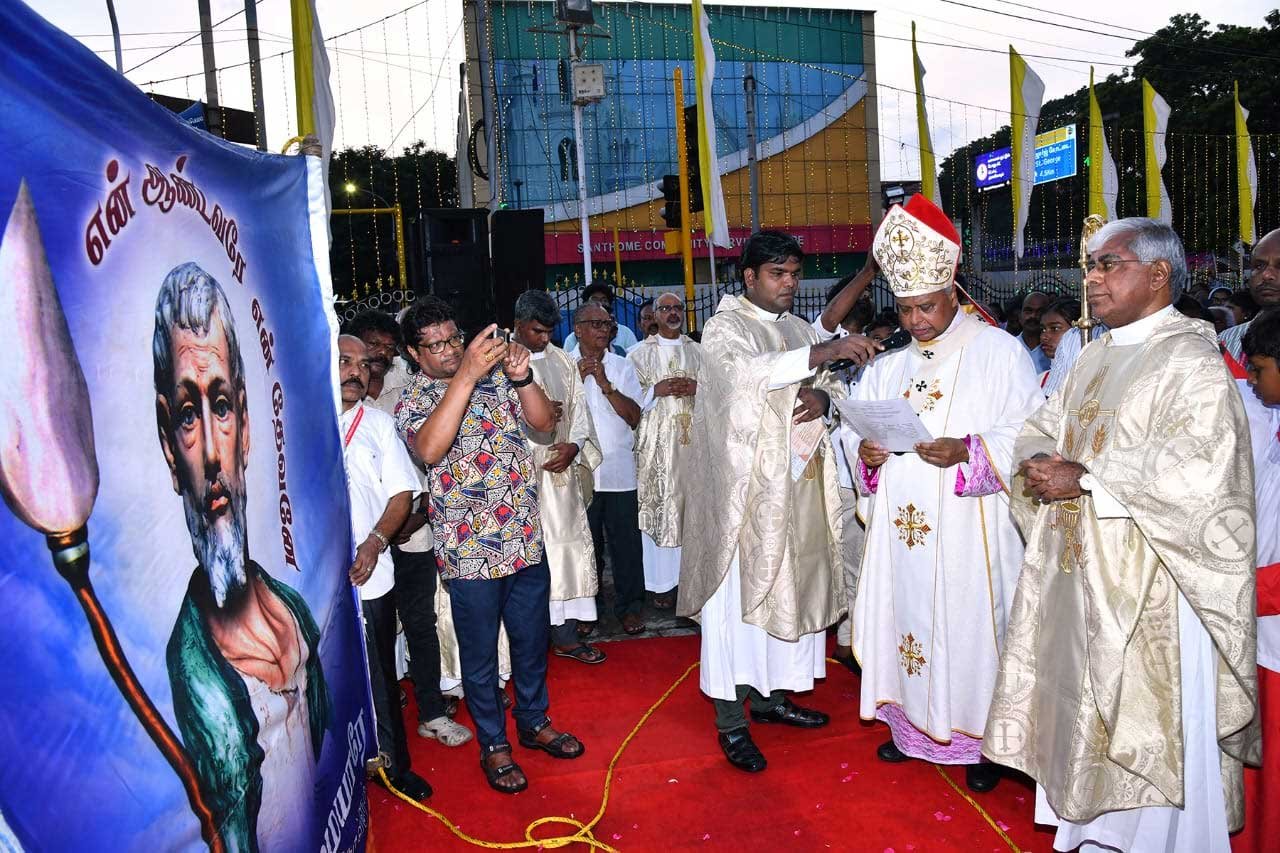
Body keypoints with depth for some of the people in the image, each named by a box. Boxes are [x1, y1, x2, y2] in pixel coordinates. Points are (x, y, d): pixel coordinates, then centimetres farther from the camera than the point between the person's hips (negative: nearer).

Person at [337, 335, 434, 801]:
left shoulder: (378, 422, 10)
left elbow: (402, 492, 5)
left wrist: (374, 542, -9)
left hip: (369, 574, 2)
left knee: (379, 675, 11)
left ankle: (392, 762, 27)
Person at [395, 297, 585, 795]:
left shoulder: (495, 377, 5)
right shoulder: (413, 400, -8)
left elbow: (544, 422, 0)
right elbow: (429, 449, -29)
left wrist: (521, 376, -17)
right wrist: (466, 375, -34)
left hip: (526, 541, 5)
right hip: (470, 552, -4)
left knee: (532, 641, 19)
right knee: (480, 654, 11)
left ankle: (534, 722, 41)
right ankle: (493, 744, 30)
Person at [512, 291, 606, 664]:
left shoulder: (563, 361, 12)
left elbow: (579, 408, 12)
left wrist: (575, 445, -5)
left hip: (560, 470, 5)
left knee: (568, 545, 7)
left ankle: (564, 632, 17)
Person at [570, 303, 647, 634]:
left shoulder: (622, 366, 7)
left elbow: (634, 417, -1)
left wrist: (606, 384, -11)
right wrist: (576, 379, -13)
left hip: (619, 469, 1)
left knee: (625, 541, 3)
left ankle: (629, 606, 17)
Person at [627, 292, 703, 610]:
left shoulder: (697, 351, 13)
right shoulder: (640, 353, 6)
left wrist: (696, 387, -7)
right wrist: (657, 390, -13)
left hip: (692, 437, 2)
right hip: (656, 440, -2)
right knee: (659, 506, -4)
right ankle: (663, 583, 3)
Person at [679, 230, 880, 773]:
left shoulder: (800, 330, 15)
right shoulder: (724, 327, -6)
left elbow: (831, 387, 18)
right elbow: (744, 372, -27)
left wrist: (823, 397, -6)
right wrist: (822, 354, -35)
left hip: (797, 485, 7)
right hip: (745, 487, -7)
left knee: (788, 587, 13)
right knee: (738, 595, -3)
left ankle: (771, 694, 28)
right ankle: (730, 721, 6)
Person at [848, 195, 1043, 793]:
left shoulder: (999, 352, -2)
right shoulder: (887, 369, 14)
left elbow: (1030, 434, -8)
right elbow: (858, 433, 16)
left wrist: (966, 452, -23)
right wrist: (865, 451, -7)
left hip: (969, 529, -5)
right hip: (901, 530, 5)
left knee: (970, 623, 1)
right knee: (905, 618, 9)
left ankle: (981, 738, 18)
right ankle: (911, 723, 27)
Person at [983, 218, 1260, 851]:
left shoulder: (1191, 360, -12)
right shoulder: (1095, 357, 13)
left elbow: (1197, 466, -23)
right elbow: (1042, 428, 17)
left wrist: (1084, 478, -20)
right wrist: (1040, 462, -5)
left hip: (1146, 580, -8)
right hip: (1077, 566, 8)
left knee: (1145, 718, 3)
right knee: (1085, 700, 15)